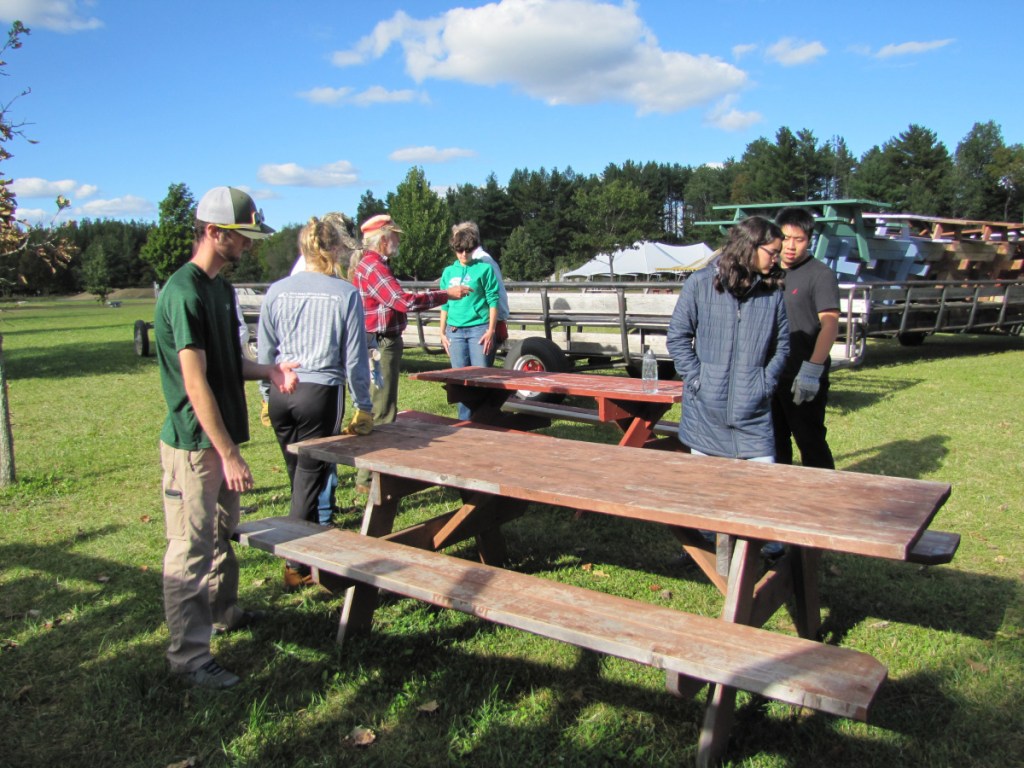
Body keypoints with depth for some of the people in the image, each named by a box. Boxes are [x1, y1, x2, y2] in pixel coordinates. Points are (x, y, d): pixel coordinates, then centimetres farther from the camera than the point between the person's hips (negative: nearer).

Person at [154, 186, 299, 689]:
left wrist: (267, 372, -1)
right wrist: (228, 454, -23)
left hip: (220, 438, 10)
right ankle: (189, 655, 12)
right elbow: (196, 382, -23)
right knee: (191, 548, 0)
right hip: (194, 444, -10)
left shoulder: (220, 288, 10)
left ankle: (223, 611, 42)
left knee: (221, 533, 23)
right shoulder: (184, 292, -20)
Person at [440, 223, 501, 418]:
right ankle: (464, 420, 17)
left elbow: (493, 301, -3)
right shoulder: (448, 272, 12)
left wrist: (491, 330, -9)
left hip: (479, 329, -4)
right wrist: (442, 333, 11)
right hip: (455, 331, 4)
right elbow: (444, 305, 15)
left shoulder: (484, 269, 0)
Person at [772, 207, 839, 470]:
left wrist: (812, 368, -25)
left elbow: (830, 324, -16)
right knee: (775, 442, 16)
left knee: (810, 443, -2)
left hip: (804, 380, -6)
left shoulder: (820, 275, -7)